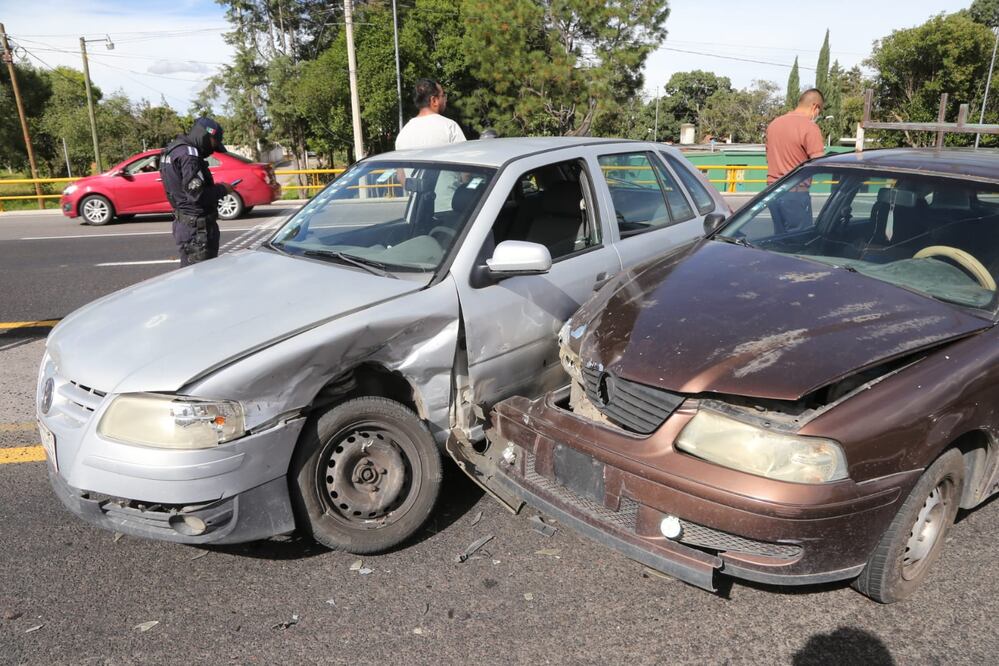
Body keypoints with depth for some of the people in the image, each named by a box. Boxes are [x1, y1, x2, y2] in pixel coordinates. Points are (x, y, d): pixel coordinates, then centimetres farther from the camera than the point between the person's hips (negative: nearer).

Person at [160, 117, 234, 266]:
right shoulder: (189, 154, -17)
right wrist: (222, 189, -7)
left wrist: (217, 188, 7)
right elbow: (197, 194, -23)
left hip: (183, 223, 10)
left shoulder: (175, 149, 16)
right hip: (197, 228, -10)